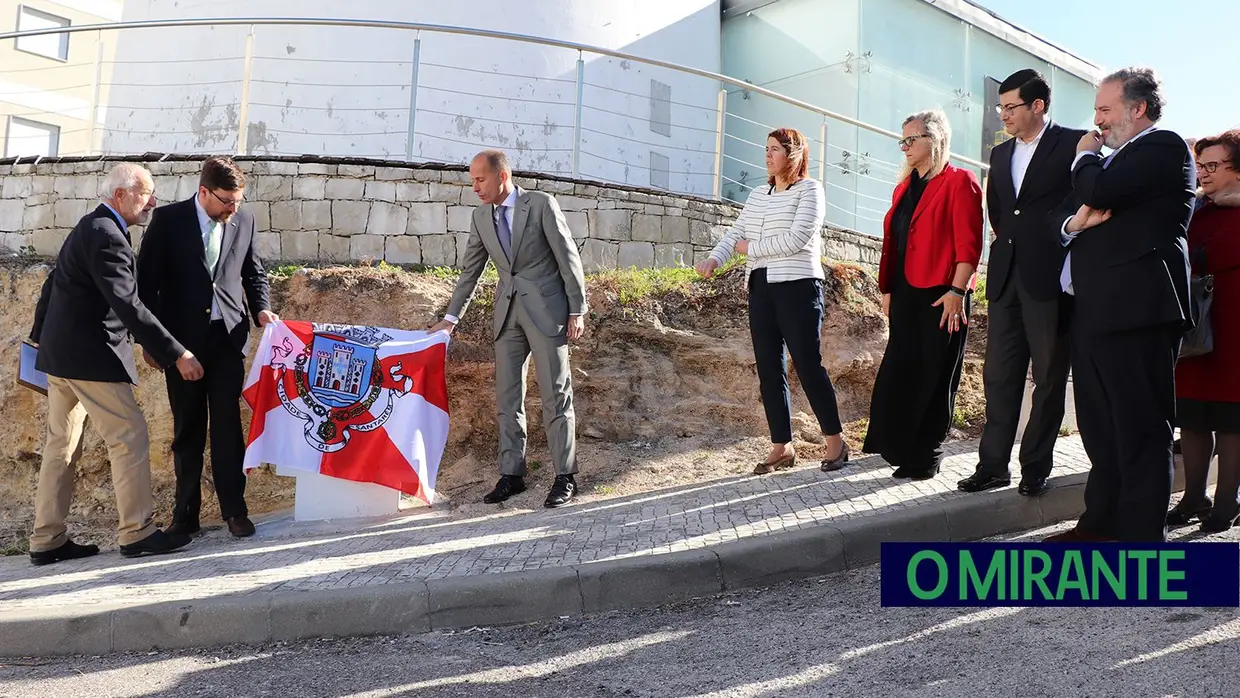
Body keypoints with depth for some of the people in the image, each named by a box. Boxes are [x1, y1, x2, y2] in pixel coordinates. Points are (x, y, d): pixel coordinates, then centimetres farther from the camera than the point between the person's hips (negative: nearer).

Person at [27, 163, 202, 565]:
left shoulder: (90, 228, 14)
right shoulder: (107, 237, -18)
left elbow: (52, 284, 24)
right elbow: (128, 306, -26)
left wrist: (41, 334, 35)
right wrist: (177, 354, -27)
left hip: (62, 353, 11)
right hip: (90, 356, -10)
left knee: (62, 444, 12)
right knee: (130, 437, -4)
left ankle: (48, 540, 18)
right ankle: (137, 533, 1)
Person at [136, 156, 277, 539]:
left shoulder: (244, 221, 5)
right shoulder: (168, 219, -3)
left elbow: (254, 273, 15)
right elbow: (147, 280, -1)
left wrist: (261, 309, -3)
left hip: (227, 337, 1)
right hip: (182, 339, -1)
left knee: (228, 425, -2)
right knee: (187, 428, 7)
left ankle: (234, 510, 4)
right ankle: (186, 513, 15)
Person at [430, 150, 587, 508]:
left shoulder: (541, 204, -8)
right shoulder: (480, 217, 8)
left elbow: (568, 257, -7)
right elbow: (469, 271, 13)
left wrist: (577, 310, -9)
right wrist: (450, 318, 11)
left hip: (546, 309, -5)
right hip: (508, 313, 5)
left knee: (555, 395, -2)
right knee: (507, 398, 6)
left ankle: (565, 477, 4)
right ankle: (511, 474, 15)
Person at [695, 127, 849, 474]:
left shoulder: (810, 189, -3)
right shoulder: (757, 195, 17)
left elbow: (796, 240, -15)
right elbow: (735, 233, 10)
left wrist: (750, 248, -6)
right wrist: (714, 257, -10)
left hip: (798, 286, -6)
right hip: (760, 287, 7)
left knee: (808, 364, -7)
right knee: (769, 369, 5)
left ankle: (835, 440, 6)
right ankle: (782, 446, 11)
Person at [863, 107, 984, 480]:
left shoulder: (959, 182, -7)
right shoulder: (905, 186, 16)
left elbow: (968, 243, -14)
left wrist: (957, 290, -20)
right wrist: (888, 288, 15)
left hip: (941, 295, -7)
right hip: (906, 295, 7)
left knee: (933, 377, 2)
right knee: (897, 372, 11)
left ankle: (925, 457, 13)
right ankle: (895, 445, 25)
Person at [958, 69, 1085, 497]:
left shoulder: (1072, 144, -3)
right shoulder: (1000, 154, 17)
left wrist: (1053, 236, -7)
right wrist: (1008, 239, 12)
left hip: (1049, 276, -6)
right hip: (1006, 276, 6)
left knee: (1048, 377, 3)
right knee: (1000, 374, 6)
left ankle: (1036, 468, 10)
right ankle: (993, 465, 11)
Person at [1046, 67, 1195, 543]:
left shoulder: (1163, 146, -4)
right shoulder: (1113, 161, 24)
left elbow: (1099, 191, -19)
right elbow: (1058, 213, 20)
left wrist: (1086, 156, 2)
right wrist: (1074, 220, -3)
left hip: (1134, 308, -9)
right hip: (1093, 310, 10)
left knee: (1141, 429, -5)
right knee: (1100, 428, 16)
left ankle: (1141, 538, 1)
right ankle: (1101, 523, 27)